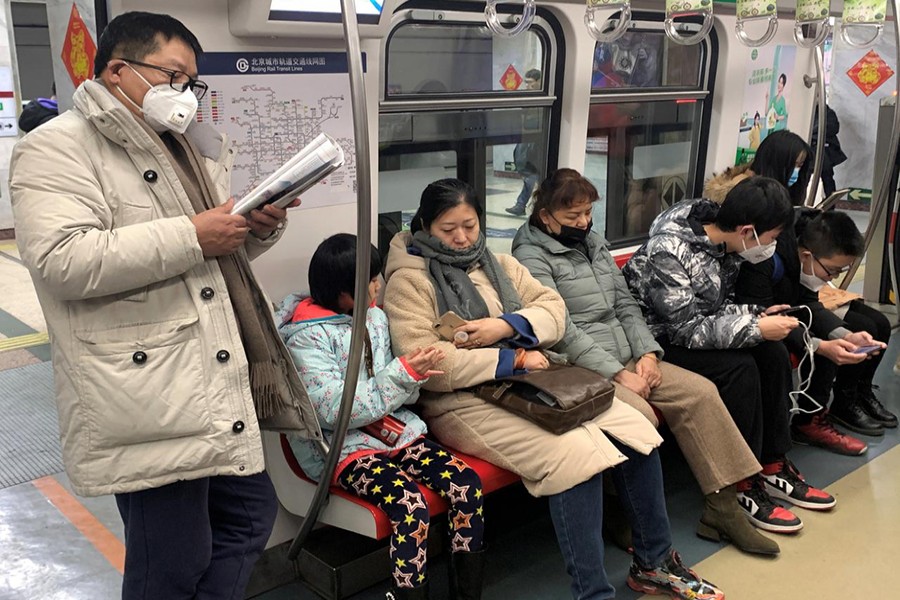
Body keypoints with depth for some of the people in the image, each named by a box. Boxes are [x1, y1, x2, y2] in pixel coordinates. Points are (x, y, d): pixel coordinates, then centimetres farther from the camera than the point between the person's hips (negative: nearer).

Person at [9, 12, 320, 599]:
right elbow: (59, 259, -21)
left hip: (216, 389, 8)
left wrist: (260, 227, 4)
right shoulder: (57, 148, -6)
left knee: (251, 514, 16)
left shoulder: (190, 146, 19)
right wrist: (191, 236, -20)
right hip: (147, 403, -8)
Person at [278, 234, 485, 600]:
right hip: (344, 448, -6)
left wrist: (414, 377, -10)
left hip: (393, 430, 6)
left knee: (467, 484, -14)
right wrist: (403, 375, -20)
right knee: (411, 508, -30)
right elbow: (335, 411, -19)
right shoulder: (306, 337, -11)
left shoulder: (375, 316, 9)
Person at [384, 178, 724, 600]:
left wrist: (505, 326, -13)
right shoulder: (409, 280, -2)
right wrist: (513, 358, -14)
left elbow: (554, 309, 9)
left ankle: (654, 564, 6)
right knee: (576, 452, -29)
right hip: (465, 401, -6)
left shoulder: (499, 264, 18)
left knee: (634, 429, -11)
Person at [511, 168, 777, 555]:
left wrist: (647, 352, -1)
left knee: (701, 392, -6)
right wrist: (617, 374, -18)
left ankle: (722, 507, 0)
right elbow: (561, 330, -16)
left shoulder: (594, 243, 17)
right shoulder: (531, 257, -8)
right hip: (578, 371, -8)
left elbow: (625, 304, 17)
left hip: (626, 360, 8)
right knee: (639, 414, -31)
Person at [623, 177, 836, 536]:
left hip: (692, 331, 9)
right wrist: (756, 329, -27)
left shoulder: (724, 244, -1)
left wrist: (755, 316, -9)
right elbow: (687, 328, -26)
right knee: (739, 368, -26)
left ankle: (773, 466, 3)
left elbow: (719, 308, 10)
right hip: (658, 341, -8)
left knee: (773, 354, -8)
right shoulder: (669, 250, -26)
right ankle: (743, 488, -14)